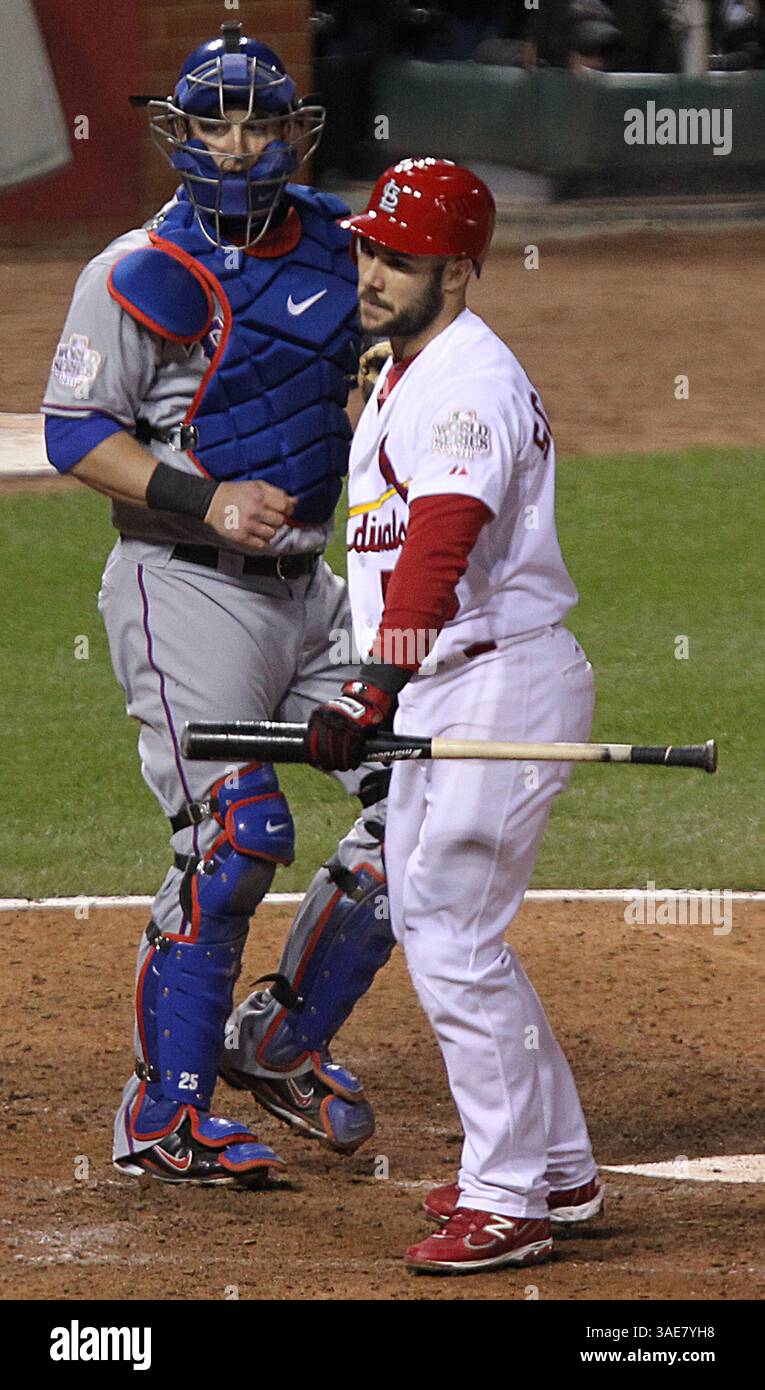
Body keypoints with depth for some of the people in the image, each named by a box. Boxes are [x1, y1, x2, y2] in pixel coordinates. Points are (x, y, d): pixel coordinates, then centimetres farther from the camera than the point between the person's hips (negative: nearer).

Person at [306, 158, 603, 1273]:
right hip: (440, 694, 11)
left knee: (448, 939, -12)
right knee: (437, 924, 17)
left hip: (498, 685, -11)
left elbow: (438, 548, -33)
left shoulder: (469, 383, -18)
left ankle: (509, 1204, -8)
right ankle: (559, 1168, 26)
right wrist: (376, 697, 19)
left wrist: (378, 691, -43)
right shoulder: (407, 373, 16)